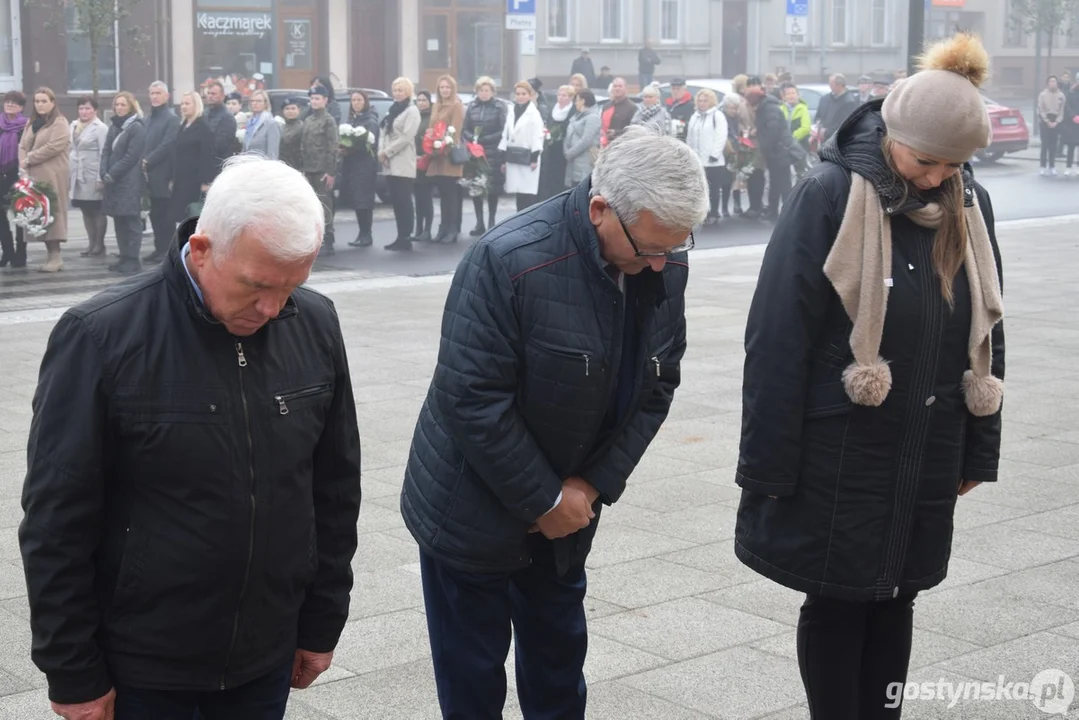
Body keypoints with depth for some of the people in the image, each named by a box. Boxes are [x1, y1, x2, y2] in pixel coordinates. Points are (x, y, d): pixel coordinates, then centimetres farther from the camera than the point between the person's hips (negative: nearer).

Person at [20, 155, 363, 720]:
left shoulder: (315, 326, -4)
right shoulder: (101, 337, -16)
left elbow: (335, 488, 6)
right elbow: (57, 521, -11)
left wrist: (322, 624, 9)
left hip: (267, 657, 4)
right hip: (142, 668, -3)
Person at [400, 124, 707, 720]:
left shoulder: (666, 266, -9)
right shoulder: (508, 261, -28)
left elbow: (656, 385, 1)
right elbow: (473, 400, -25)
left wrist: (595, 484, -9)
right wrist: (544, 501, -18)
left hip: (568, 503, 6)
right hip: (476, 508, -5)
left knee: (559, 651, 20)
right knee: (473, 672, 7)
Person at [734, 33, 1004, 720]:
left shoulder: (970, 205, 2)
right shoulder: (831, 196, -14)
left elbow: (985, 332, 12)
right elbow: (778, 336, -13)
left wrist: (978, 450, 13)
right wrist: (770, 463, -13)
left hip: (928, 455, 5)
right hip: (840, 453, -5)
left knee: (895, 604, 14)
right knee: (837, 604, 6)